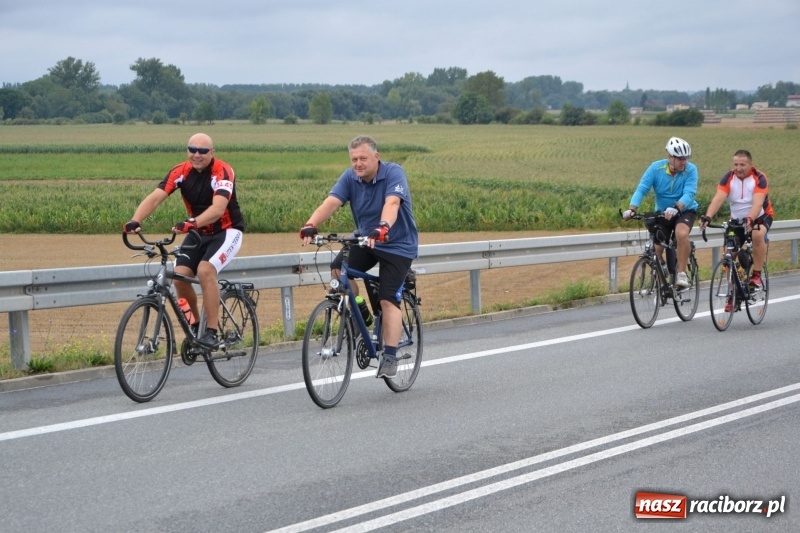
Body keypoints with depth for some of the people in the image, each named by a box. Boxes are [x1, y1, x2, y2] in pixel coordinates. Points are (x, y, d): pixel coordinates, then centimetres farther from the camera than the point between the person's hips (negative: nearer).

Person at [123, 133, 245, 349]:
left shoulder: (222, 172, -23)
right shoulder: (181, 172, -10)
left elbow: (218, 208, -38)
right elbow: (155, 197, -21)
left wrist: (192, 223, -55)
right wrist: (135, 221, -39)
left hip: (226, 231, -5)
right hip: (199, 233, 5)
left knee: (205, 270, -29)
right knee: (180, 274, -15)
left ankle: (211, 332, -22)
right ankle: (194, 328, 7)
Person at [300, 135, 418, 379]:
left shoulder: (394, 173, -19)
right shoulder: (350, 178, -6)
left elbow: (392, 203, -37)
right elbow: (331, 202, -20)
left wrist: (383, 228, -57)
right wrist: (310, 225, -39)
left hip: (397, 244, -5)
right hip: (365, 240, 5)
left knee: (388, 299, -15)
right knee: (338, 270, -20)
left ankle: (390, 357, -8)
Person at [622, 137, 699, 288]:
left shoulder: (691, 170, -18)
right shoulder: (656, 168, -13)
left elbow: (689, 194, -30)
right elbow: (641, 189, -21)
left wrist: (676, 208, -50)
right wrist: (631, 209, -38)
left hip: (685, 211, -2)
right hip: (662, 212, 3)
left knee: (682, 234, -33)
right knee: (655, 250, -5)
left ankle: (681, 273, -22)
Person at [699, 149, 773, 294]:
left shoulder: (759, 178, -21)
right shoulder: (729, 177, -13)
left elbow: (758, 203, -34)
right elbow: (718, 199, -27)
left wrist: (750, 220, -52)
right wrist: (707, 217, -44)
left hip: (760, 217, -4)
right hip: (737, 219, 4)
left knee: (758, 234, -36)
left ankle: (757, 276, -24)